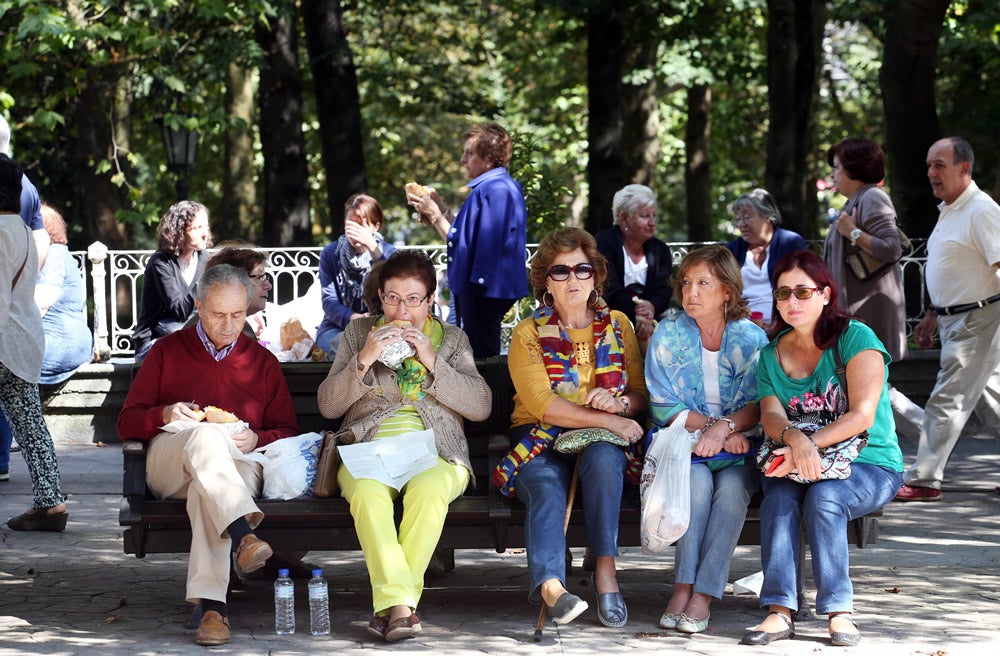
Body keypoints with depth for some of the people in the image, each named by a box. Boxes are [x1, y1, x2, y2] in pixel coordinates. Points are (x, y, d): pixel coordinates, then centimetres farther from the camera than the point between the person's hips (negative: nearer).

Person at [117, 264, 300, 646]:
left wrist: (256, 439, -5)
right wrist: (164, 415, -9)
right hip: (168, 464, 0)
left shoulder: (263, 362, 22)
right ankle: (243, 533, -62)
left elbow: (288, 432, 18)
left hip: (238, 464, 0)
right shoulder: (167, 350, 18)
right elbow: (127, 423, 13)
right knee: (204, 434, -38)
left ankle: (211, 603, -55)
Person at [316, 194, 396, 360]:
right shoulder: (330, 254, 5)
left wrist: (372, 248, -24)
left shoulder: (388, 252, 4)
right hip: (336, 328, -1)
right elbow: (329, 302, -5)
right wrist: (353, 318, -25)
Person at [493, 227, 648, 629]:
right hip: (543, 443, -1)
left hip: (603, 440, 2)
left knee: (603, 458, -35)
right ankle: (550, 584, -55)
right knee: (546, 486, -35)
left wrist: (620, 402, -15)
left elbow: (642, 395, 10)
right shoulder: (528, 334, 5)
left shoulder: (617, 325, 14)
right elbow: (542, 405, -9)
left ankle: (605, 572, -36)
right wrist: (606, 419, -18)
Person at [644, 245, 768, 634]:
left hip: (738, 449, 0)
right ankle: (683, 585, -33)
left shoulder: (750, 337, 0)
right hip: (685, 443, 0)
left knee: (732, 486, -31)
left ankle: (703, 595, -35)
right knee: (698, 481, -32)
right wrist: (712, 425, -15)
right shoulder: (669, 333, 2)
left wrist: (724, 428, -25)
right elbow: (663, 405, -1)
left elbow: (758, 405, -6)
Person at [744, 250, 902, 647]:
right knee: (779, 497, -29)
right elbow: (770, 415, -7)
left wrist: (811, 444, -31)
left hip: (870, 464, -3)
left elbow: (862, 416, -18)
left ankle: (839, 611, -27)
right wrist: (794, 438, -32)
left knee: (823, 497, -33)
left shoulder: (855, 338, -7)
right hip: (798, 465, 3)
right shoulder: (771, 354, 9)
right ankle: (779, 611, -34)